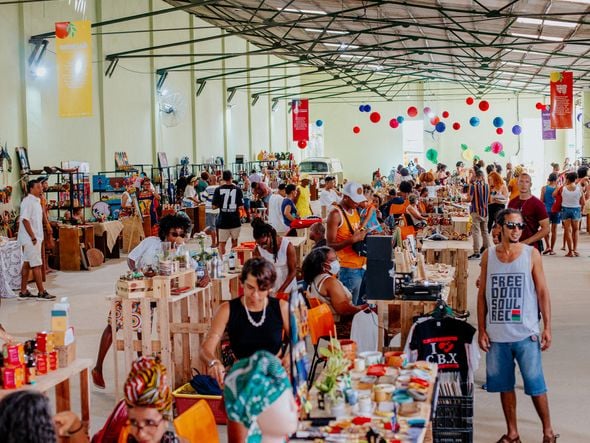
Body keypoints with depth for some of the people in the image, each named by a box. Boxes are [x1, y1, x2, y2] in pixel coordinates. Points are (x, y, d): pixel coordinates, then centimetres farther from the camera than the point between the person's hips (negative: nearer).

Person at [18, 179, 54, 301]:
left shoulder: (36, 201, 14)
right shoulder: (27, 201, -14)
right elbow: (25, 220, -20)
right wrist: (33, 237, -21)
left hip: (35, 238, 9)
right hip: (30, 239, -9)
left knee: (27, 264, 11)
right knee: (37, 265, -6)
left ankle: (23, 292, 15)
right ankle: (41, 293, -2)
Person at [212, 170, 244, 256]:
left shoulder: (218, 190, -5)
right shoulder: (237, 189, -6)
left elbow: (214, 206, -6)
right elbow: (241, 206, -9)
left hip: (223, 221, -1)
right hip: (235, 220, 1)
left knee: (222, 243, 5)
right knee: (234, 243, 18)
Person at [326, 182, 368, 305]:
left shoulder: (355, 211, 13)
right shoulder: (335, 214, -11)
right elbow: (330, 245, -14)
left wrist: (363, 235, 6)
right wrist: (352, 240, -24)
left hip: (360, 266, 8)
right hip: (347, 269, -8)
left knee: (359, 305, 11)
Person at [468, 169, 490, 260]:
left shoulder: (473, 185, -11)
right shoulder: (487, 185, 3)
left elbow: (470, 199, -12)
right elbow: (488, 199, 12)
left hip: (476, 211, -5)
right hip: (485, 211, 5)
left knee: (476, 232, -4)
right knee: (485, 231, 16)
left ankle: (476, 252, -8)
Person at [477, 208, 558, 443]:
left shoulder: (531, 254, -2)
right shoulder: (488, 255, 3)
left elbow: (542, 292, 0)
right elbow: (482, 294, 6)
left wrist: (547, 327, -5)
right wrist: (481, 329, 2)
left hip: (526, 333, -2)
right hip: (497, 333, 2)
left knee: (535, 384, 1)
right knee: (505, 384, 10)